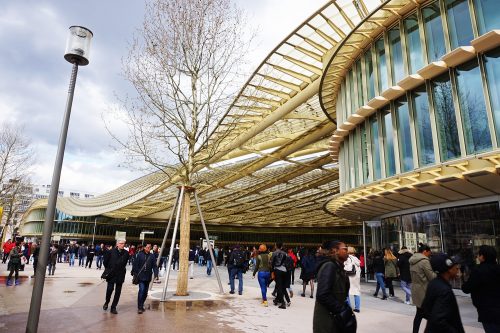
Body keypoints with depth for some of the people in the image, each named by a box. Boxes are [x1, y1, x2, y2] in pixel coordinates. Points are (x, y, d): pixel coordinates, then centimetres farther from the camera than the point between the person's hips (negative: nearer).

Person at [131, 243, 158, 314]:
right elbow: (135, 264, -4)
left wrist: (156, 273, -9)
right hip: (141, 276, -4)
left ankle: (141, 305, 28)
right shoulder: (139, 255, -5)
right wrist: (134, 273, -8)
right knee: (141, 290, -12)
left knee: (145, 292, 12)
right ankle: (139, 307, -4)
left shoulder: (152, 256, 4)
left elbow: (154, 266, 2)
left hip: (148, 277, 4)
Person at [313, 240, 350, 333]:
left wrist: (344, 308, 1)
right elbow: (323, 295, -25)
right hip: (327, 318, -9)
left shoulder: (338, 267, 11)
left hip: (336, 316, 9)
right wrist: (341, 309, -18)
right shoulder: (329, 266, -18)